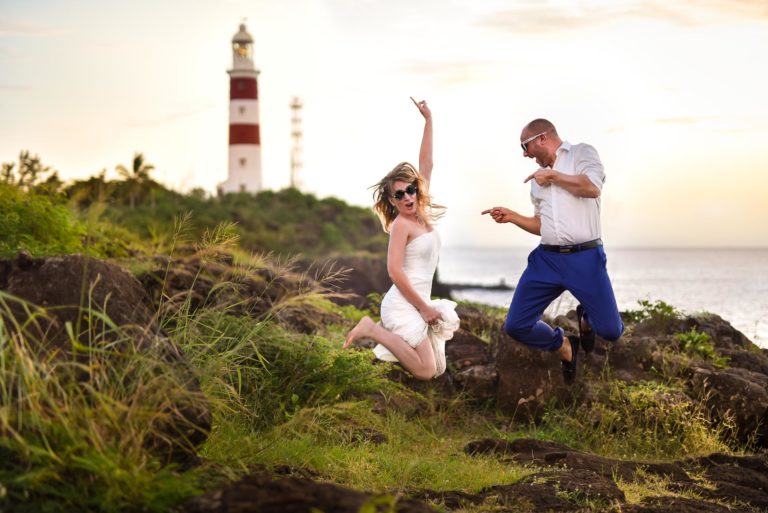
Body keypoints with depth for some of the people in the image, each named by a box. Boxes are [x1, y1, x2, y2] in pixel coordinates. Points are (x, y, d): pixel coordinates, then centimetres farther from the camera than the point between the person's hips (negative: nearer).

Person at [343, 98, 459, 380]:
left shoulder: (421, 214, 9)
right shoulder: (401, 224, -11)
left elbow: (426, 165, 12)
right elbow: (394, 271, -17)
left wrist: (428, 121, 10)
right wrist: (424, 307, -15)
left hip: (418, 304, 8)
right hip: (403, 306, -8)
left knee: (438, 368, 8)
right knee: (425, 371, -12)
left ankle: (389, 337, 18)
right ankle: (373, 330, -2)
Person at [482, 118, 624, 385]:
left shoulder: (582, 153, 3)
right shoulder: (538, 177, 20)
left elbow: (592, 187, -17)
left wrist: (553, 175, -7)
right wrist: (511, 216, 13)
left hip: (584, 258, -5)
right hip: (546, 259, 5)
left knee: (610, 331, -8)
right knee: (516, 325, -4)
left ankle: (585, 317, 29)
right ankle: (564, 347, 23)